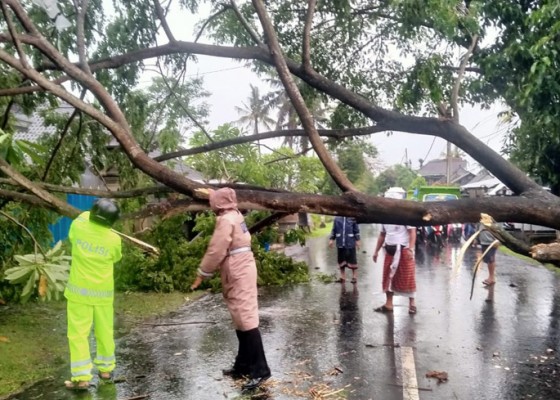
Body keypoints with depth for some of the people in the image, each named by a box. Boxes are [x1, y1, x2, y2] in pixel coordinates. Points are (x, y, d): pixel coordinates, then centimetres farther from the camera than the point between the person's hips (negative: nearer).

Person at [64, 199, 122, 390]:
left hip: (79, 290, 0)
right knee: (104, 331, 17)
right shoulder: (114, 239, -15)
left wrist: (87, 216, 27)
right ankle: (106, 369, 30)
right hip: (103, 292, 1)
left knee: (78, 333, 5)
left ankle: (81, 377, 3)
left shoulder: (78, 226, -13)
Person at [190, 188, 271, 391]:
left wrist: (201, 274, -7)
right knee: (241, 318, 14)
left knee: (246, 319, -11)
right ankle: (243, 365, 22)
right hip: (241, 271, 10)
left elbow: (215, 251, -16)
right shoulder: (235, 214, 12)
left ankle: (260, 370, -10)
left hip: (238, 274, -10)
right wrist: (213, 193, 51)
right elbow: (224, 199, 37)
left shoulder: (226, 220, -15)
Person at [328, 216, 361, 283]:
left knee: (352, 261, 3)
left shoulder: (352, 218, -3)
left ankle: (354, 277, 15)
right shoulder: (337, 218, 2)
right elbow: (334, 230, 8)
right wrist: (331, 239, 6)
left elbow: (356, 230, 1)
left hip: (350, 244, -3)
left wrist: (357, 240, -1)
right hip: (340, 244, 3)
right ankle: (342, 277, 21)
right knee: (341, 261, 10)